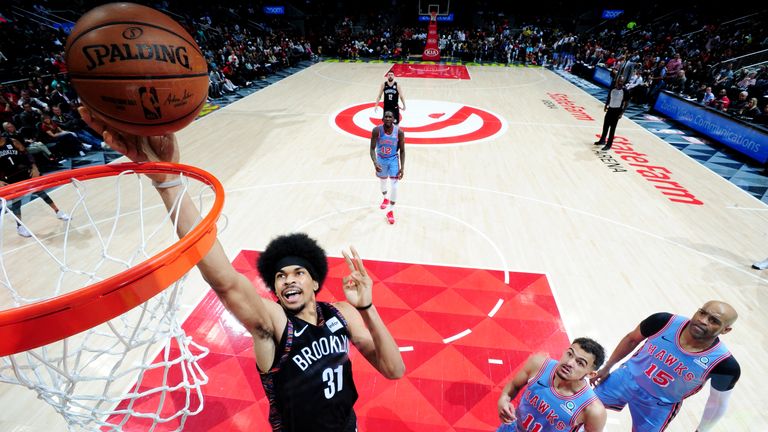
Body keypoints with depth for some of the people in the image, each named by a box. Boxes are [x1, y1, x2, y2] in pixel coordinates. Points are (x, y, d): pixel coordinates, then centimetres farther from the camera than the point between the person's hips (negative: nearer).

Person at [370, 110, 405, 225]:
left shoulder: (399, 132, -18)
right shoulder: (377, 130, -19)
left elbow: (402, 151, -9)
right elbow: (372, 148, -14)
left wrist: (402, 167, -13)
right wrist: (375, 163, -30)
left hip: (393, 159, -1)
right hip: (381, 159, 1)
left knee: (394, 185, -10)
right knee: (382, 182, 20)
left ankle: (391, 211, 5)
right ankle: (386, 198, 53)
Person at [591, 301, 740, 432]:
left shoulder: (725, 364, -26)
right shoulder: (664, 322, -25)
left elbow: (718, 401, -6)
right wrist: (607, 367, 4)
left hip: (660, 405, -1)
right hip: (628, 377, 2)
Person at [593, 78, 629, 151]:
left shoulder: (625, 91, -12)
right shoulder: (612, 89, 3)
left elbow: (626, 103, -10)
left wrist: (622, 112, -15)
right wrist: (606, 106, 7)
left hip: (617, 111, -6)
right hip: (610, 109, 6)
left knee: (612, 128, -4)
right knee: (605, 125, 15)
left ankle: (609, 144, 1)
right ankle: (602, 140, 33)